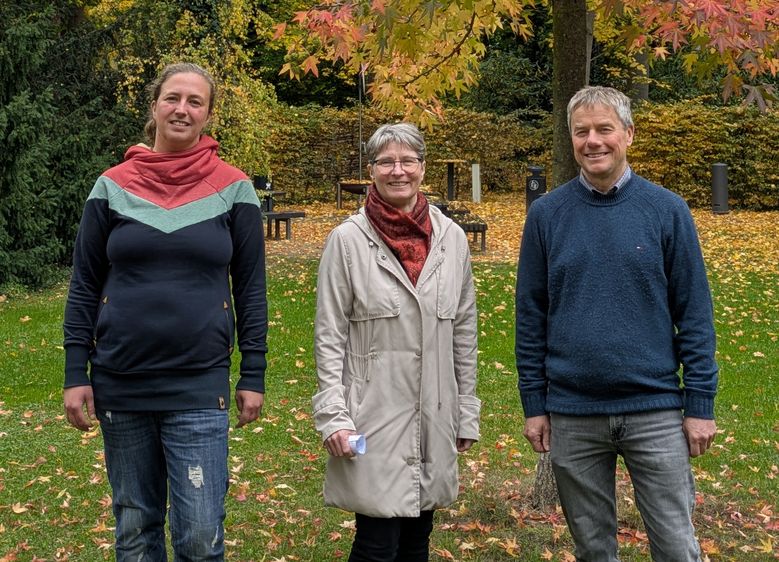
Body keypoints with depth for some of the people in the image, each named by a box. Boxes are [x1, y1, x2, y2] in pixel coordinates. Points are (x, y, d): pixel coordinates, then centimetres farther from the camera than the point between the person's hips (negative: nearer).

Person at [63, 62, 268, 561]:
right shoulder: (113, 187, 2)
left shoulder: (234, 189, -1)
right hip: (119, 384, 2)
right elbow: (84, 287, 5)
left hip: (199, 387, -2)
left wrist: (254, 378, 0)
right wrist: (76, 375, 1)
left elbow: (251, 289, 3)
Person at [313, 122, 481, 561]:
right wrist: (333, 415, -10)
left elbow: (464, 331, 10)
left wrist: (468, 411, 10)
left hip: (434, 417, 4)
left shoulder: (451, 238, 5)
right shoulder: (348, 240, -5)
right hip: (373, 416, -4)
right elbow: (329, 335, -4)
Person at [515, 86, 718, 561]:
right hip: (572, 415, 2)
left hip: (654, 410, -1)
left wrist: (701, 404, -4)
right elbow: (531, 316, 5)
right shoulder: (547, 215, 2)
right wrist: (534, 405, 3)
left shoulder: (667, 211, -2)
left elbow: (694, 314, -1)